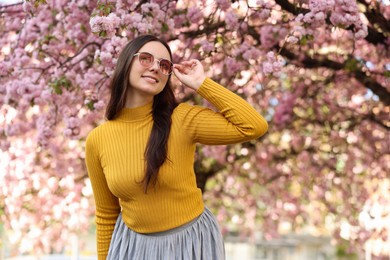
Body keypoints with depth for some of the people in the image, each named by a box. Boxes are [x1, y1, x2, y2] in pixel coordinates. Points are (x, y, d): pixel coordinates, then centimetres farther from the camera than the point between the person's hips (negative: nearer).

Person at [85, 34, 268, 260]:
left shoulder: (181, 119, -14)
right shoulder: (97, 140, -8)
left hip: (191, 241, -1)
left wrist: (200, 83, -18)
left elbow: (255, 127, -23)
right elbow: (106, 213, 3)